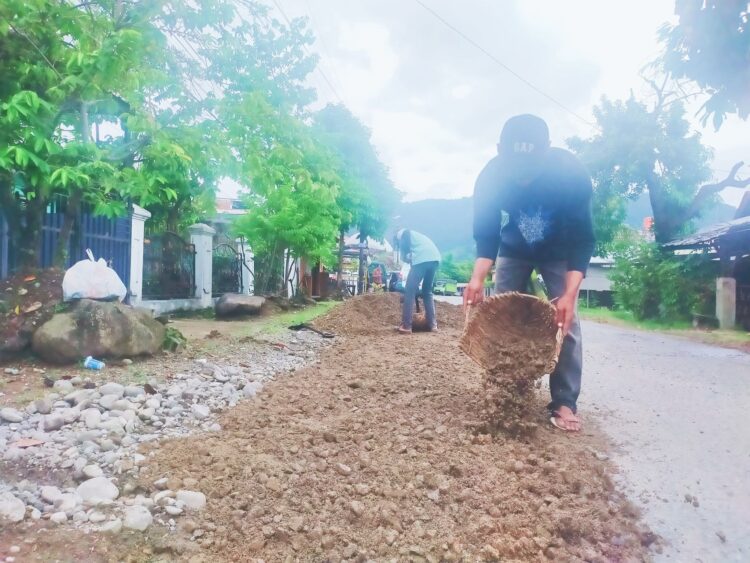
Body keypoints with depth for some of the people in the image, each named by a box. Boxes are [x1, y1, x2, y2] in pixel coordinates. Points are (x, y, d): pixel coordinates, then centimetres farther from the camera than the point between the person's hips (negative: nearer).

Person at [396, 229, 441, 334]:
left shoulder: (401, 233, 20)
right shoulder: (415, 235, 40)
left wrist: (404, 257, 15)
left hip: (422, 259, -7)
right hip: (435, 258, 7)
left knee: (409, 291, 1)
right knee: (427, 291, 19)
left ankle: (406, 326, -2)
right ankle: (433, 324, 17)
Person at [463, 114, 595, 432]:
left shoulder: (571, 174, -34)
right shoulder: (491, 177, -29)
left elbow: (582, 240, -29)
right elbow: (486, 234, -19)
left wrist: (569, 294, -38)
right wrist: (478, 278, -34)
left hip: (559, 250, -2)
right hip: (514, 248, 2)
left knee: (565, 320, -12)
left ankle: (565, 403, -3)